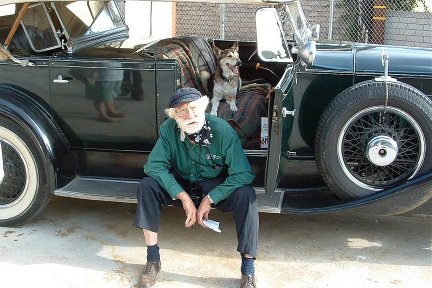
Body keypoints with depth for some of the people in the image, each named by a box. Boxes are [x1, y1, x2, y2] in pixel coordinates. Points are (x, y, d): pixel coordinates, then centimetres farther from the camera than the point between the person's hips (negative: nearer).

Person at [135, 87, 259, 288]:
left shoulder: (223, 130, -25)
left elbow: (243, 175, -26)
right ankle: (153, 259, -12)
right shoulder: (168, 129, -18)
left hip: (216, 188, -2)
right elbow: (154, 165, -19)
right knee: (147, 186, -22)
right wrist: (184, 197, -26)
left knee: (245, 194, -32)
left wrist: (209, 200, -28)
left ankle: (248, 269, -22)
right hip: (181, 186, 3)